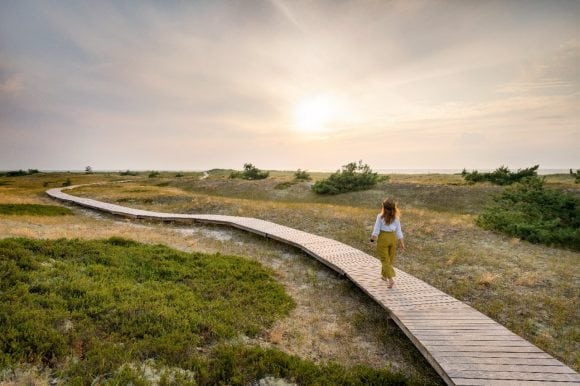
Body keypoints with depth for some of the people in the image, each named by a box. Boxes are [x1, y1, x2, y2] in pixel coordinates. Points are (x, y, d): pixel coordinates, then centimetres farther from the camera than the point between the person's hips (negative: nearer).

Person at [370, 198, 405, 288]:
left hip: (383, 238, -4)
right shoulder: (396, 218, -4)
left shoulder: (380, 217, -13)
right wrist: (402, 243, 6)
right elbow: (399, 231, -1)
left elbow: (376, 230, -9)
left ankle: (391, 279, -9)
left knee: (385, 260, 2)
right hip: (392, 238, 4)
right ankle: (384, 275, 34)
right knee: (389, 259, 19)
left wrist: (372, 238, 6)